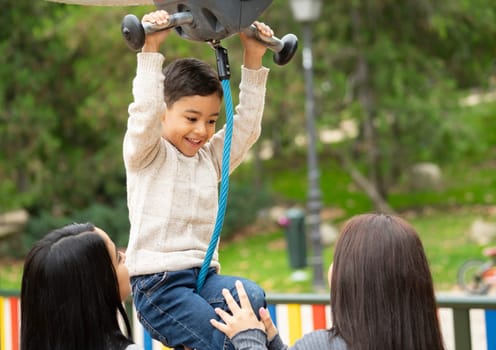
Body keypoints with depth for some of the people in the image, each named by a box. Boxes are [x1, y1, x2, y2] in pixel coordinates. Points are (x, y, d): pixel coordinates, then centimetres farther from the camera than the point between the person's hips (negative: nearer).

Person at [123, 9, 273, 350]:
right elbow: (145, 115, -18)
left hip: (204, 275, 5)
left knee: (253, 297, -27)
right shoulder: (146, 154, 1)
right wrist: (151, 50, -24)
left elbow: (247, 126, 8)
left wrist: (253, 61, 3)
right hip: (157, 281, -5)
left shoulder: (212, 157, 17)